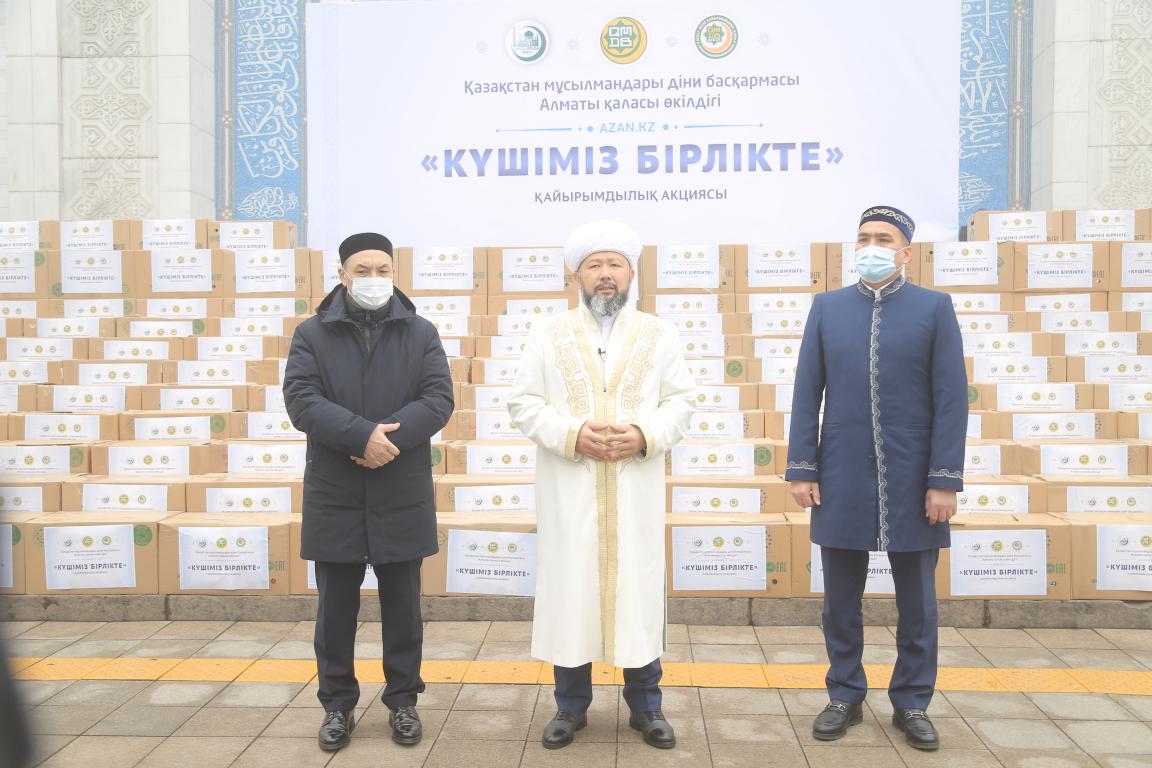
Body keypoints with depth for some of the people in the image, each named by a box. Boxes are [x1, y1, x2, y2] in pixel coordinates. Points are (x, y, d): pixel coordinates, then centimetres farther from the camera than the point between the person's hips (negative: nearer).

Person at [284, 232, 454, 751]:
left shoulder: (421, 333, 5)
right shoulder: (312, 334, 3)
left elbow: (439, 399, -5)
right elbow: (301, 400, -9)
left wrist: (391, 438, -20)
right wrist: (363, 434, -22)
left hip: (402, 494, 0)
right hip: (334, 495, 0)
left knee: (402, 603, 10)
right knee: (336, 606, 9)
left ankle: (403, 701, 25)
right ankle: (338, 705, 24)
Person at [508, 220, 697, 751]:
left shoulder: (659, 335, 8)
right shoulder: (549, 336, 5)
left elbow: (681, 401, 5)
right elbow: (524, 403, 2)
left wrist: (646, 435, -13)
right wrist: (571, 435, -14)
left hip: (636, 493, 1)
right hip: (569, 493, 0)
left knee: (637, 589, 5)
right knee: (571, 591, 5)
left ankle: (645, 705, 21)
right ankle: (571, 706, 20)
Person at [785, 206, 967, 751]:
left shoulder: (934, 308, 1)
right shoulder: (827, 307, 6)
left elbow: (952, 399, -3)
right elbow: (806, 394, 3)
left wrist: (945, 480, -9)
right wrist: (802, 470, -3)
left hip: (912, 483, -1)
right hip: (842, 481, 1)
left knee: (917, 602, 10)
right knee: (841, 600, 10)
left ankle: (912, 702, 26)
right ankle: (845, 695, 26)